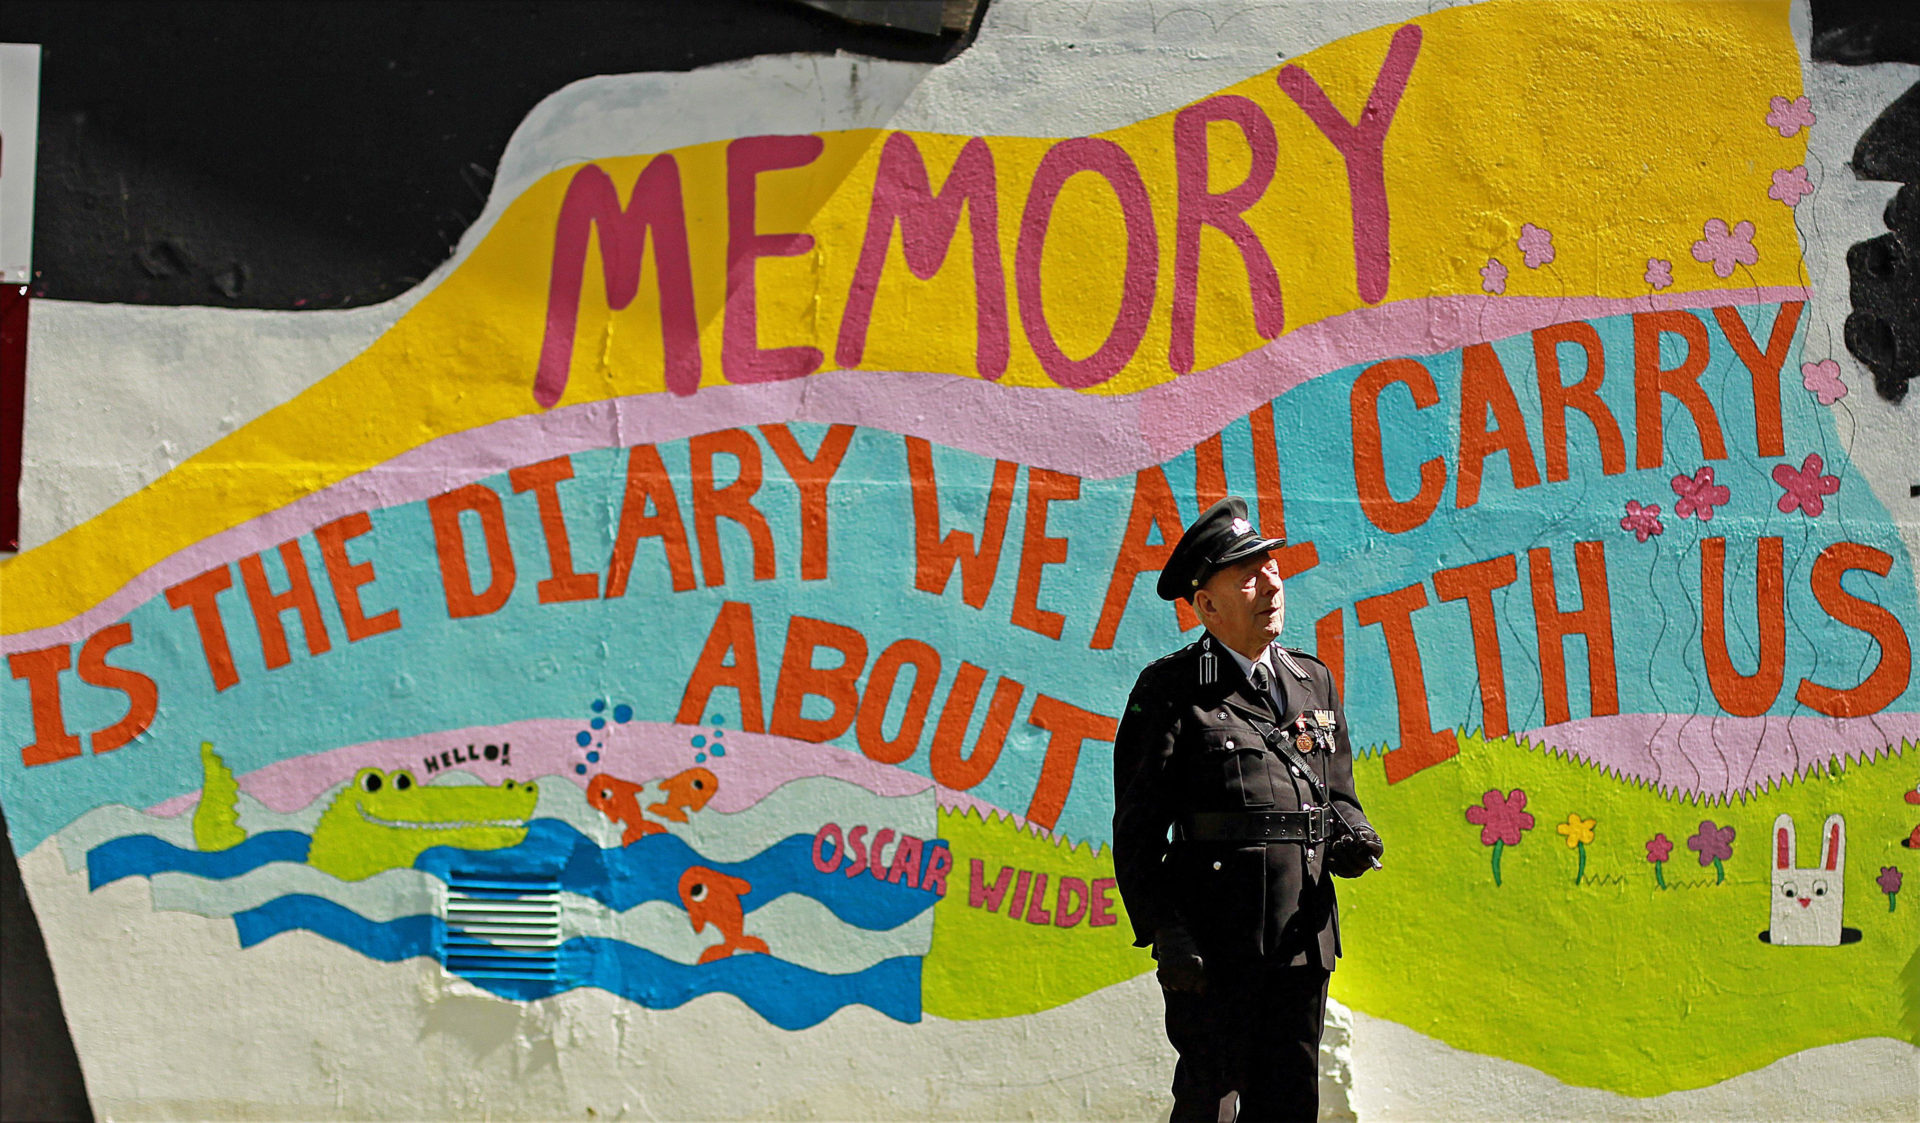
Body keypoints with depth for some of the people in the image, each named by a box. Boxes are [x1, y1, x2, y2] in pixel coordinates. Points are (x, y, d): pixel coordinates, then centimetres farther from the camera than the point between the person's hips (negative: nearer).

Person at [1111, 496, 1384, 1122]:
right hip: (1215, 944, -6)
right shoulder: (1170, 690, -3)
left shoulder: (1314, 681, 16)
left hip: (1304, 938, 6)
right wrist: (1164, 932, -14)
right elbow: (1138, 831, -6)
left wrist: (1350, 838, -2)